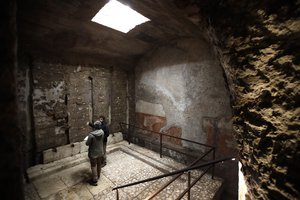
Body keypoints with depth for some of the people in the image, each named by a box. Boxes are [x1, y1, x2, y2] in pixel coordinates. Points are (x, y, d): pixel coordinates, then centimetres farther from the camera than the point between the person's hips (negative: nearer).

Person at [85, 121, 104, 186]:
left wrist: (87, 140, 6)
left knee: (94, 167, 13)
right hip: (100, 152, 5)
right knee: (99, 165, 24)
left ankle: (95, 181, 27)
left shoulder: (91, 135, -28)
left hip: (93, 153, -5)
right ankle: (98, 176, 45)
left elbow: (87, 143, -15)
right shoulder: (102, 132, -12)